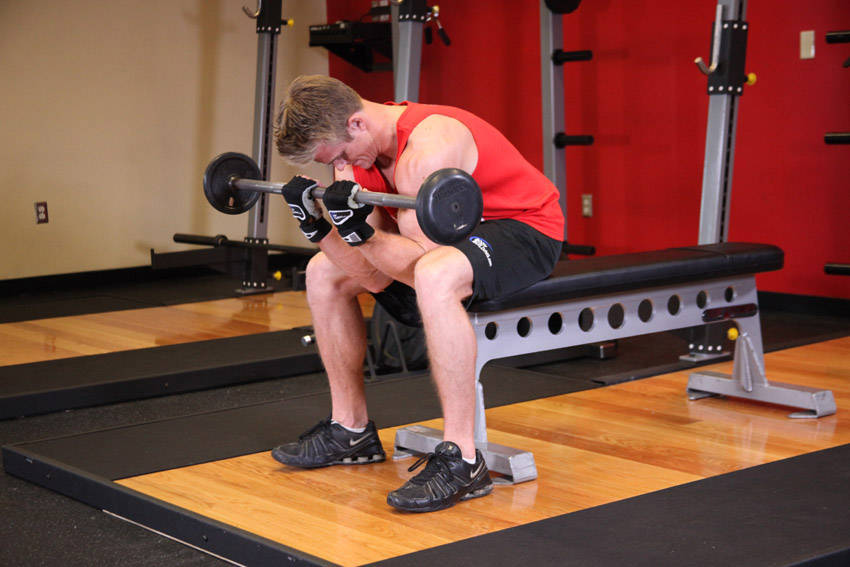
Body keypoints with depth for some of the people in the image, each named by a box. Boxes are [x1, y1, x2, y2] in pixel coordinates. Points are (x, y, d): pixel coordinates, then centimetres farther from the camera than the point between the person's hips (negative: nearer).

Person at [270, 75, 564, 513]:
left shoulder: (426, 150, -31)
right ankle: (352, 430, 18)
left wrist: (360, 230, -43)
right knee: (324, 272, 9)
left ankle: (461, 460, -34)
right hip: (451, 231, 10)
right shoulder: (355, 149, -5)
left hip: (526, 230, -9)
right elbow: (376, 277, -8)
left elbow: (420, 265, -33)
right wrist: (316, 226, -19)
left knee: (435, 277, -42)